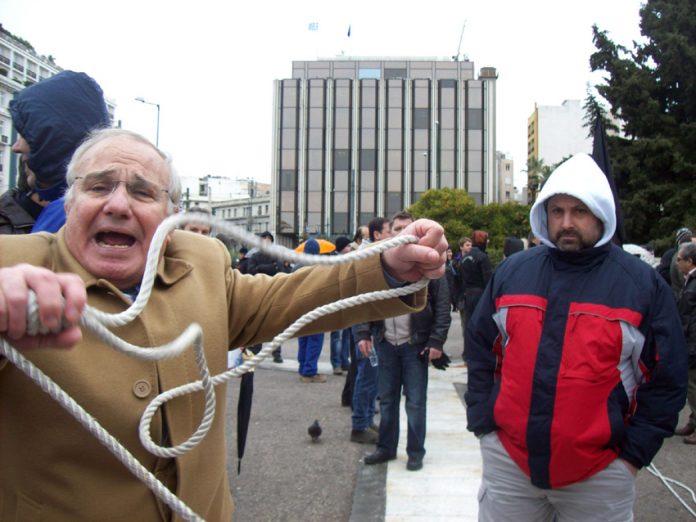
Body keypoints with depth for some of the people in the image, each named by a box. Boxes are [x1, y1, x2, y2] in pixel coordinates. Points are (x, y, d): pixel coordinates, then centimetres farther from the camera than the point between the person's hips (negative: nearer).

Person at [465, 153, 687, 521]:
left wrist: (634, 454, -4)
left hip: (601, 473, -1)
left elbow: (667, 380, 0)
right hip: (507, 459, 2)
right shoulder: (511, 272, 3)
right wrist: (483, 422, 4)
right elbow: (480, 352, 10)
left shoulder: (643, 283, -3)